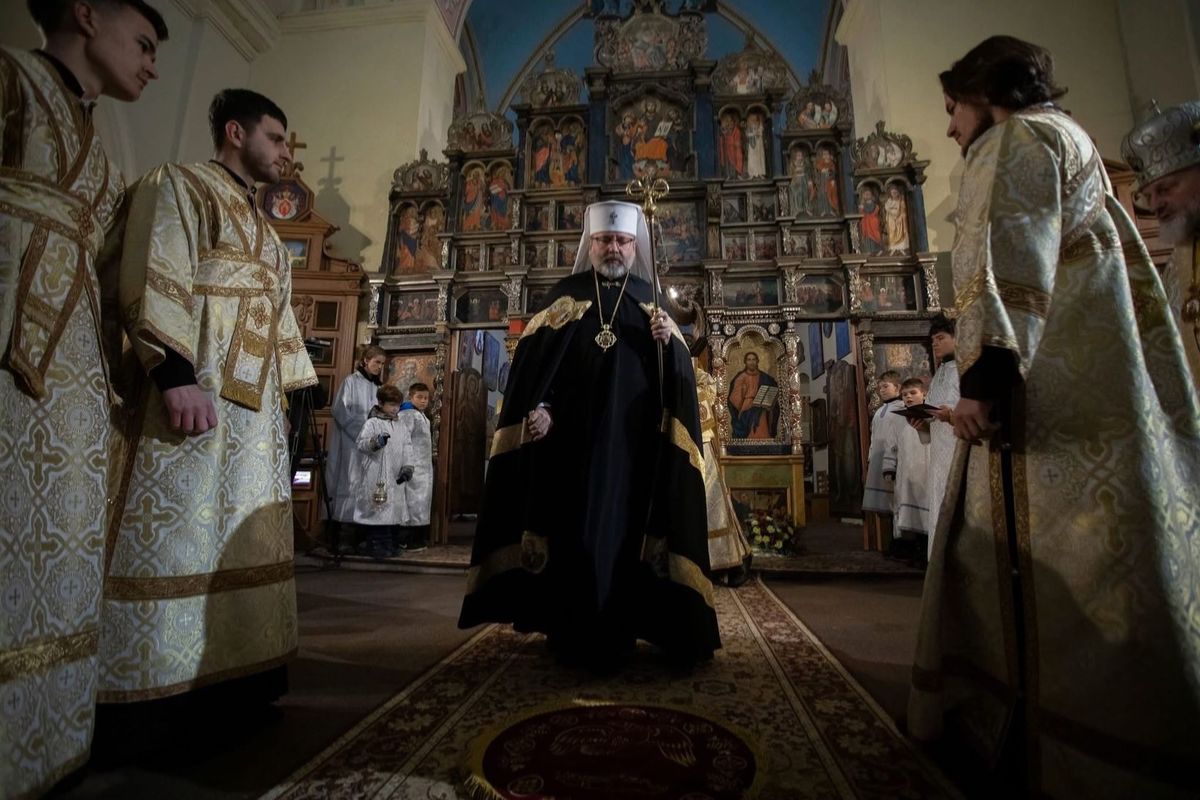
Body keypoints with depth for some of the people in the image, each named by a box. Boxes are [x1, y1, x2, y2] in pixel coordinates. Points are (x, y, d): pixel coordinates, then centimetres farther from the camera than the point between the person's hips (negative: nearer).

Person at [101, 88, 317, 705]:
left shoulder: (263, 230, 26)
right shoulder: (179, 186, 2)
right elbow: (153, 281, -13)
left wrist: (285, 391, 17)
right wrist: (177, 375, -24)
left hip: (255, 406, 8)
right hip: (194, 392, -8)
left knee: (244, 540, 9)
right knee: (174, 535, -6)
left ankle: (237, 668, 19)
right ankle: (149, 688, 5)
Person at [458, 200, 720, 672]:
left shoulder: (650, 302, 14)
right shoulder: (565, 294, 9)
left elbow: (679, 374, 7)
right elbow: (532, 357, 1)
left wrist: (670, 343, -13)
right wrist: (537, 406, -14)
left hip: (633, 439, 2)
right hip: (570, 436, -1)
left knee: (623, 529, 3)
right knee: (572, 528, -1)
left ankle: (615, 632, 17)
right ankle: (573, 633, 13)